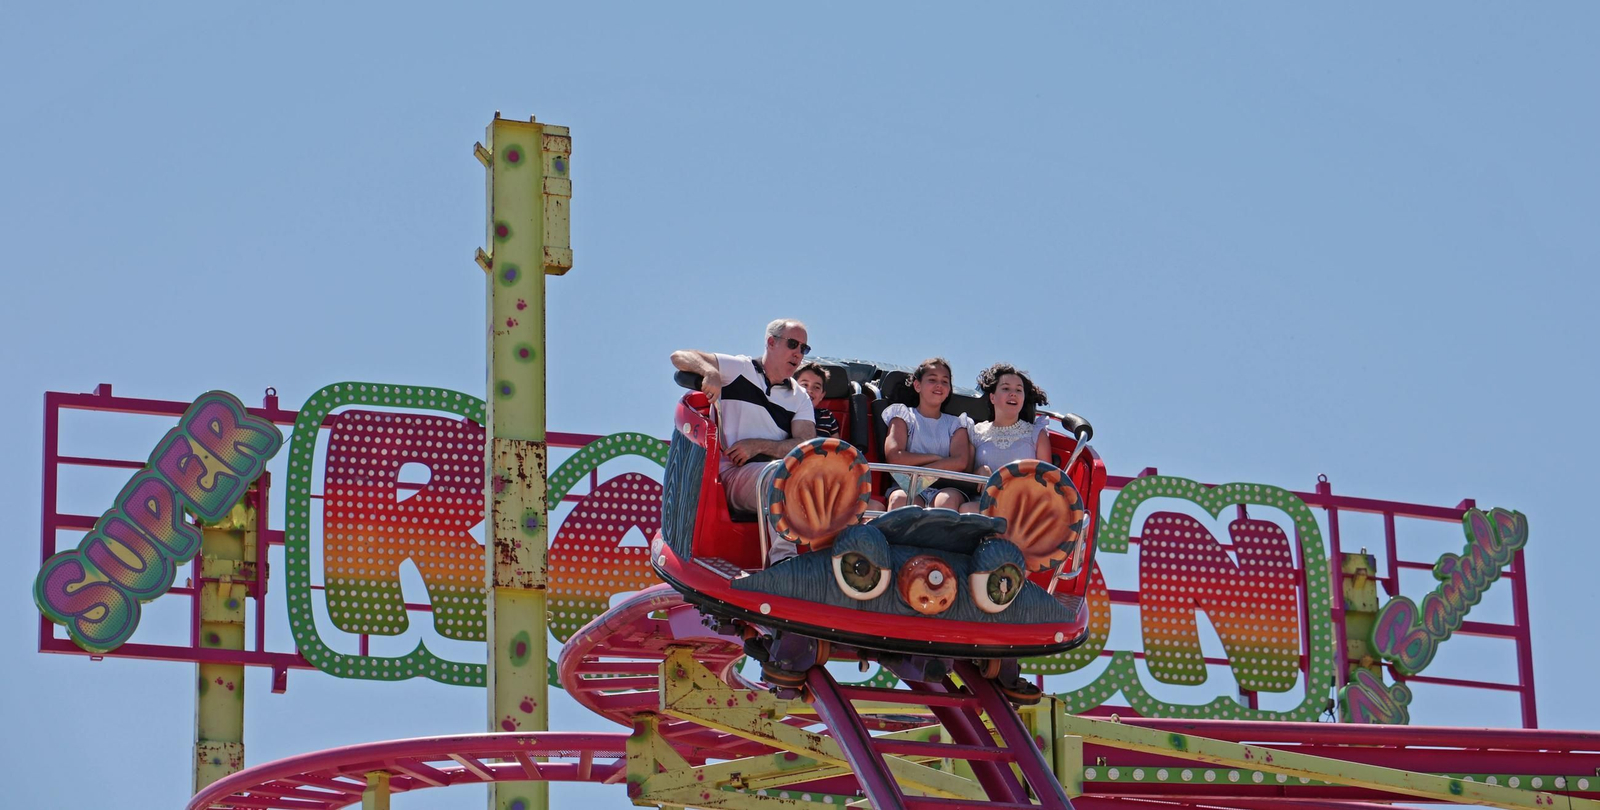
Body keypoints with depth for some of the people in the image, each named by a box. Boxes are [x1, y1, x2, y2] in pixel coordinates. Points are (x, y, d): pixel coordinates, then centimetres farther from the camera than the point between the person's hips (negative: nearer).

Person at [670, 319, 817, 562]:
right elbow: (679, 357, 3)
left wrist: (758, 446, -10)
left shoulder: (800, 398, 18)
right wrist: (709, 371, -19)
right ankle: (782, 556, -45)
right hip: (733, 473, -4)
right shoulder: (740, 369, 9)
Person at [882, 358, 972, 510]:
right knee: (899, 498, -37)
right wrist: (936, 458, 2)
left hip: (943, 487, 1)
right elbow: (894, 457, 0)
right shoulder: (903, 415, 19)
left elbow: (961, 462, 1)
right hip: (908, 488, -1)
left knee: (949, 498, -36)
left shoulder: (955, 424, 23)